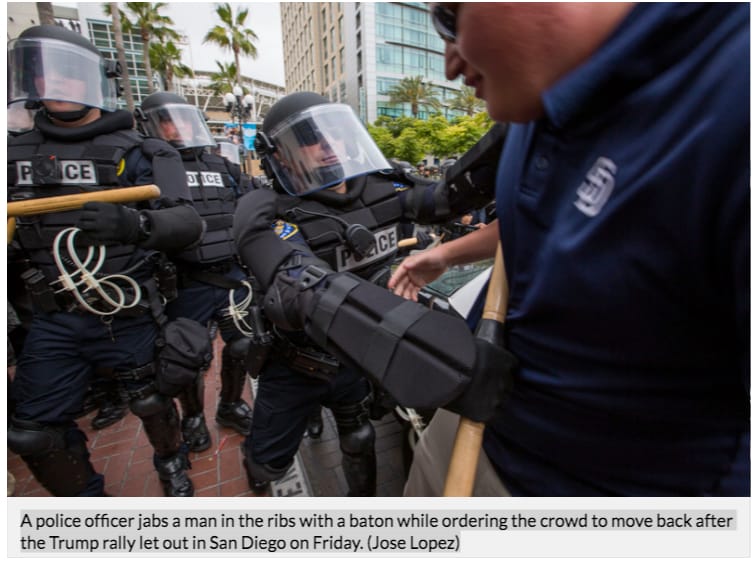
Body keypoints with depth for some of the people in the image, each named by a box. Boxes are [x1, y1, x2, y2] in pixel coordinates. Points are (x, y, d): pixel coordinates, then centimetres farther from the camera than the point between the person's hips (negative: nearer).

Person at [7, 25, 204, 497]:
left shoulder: (135, 153, -6)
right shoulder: (18, 153, 8)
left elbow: (187, 223, -19)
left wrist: (136, 224, -37)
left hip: (127, 318, -4)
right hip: (54, 322, 5)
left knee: (152, 402, 14)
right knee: (34, 432, 11)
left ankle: (173, 466, 45)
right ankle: (85, 497, 38)